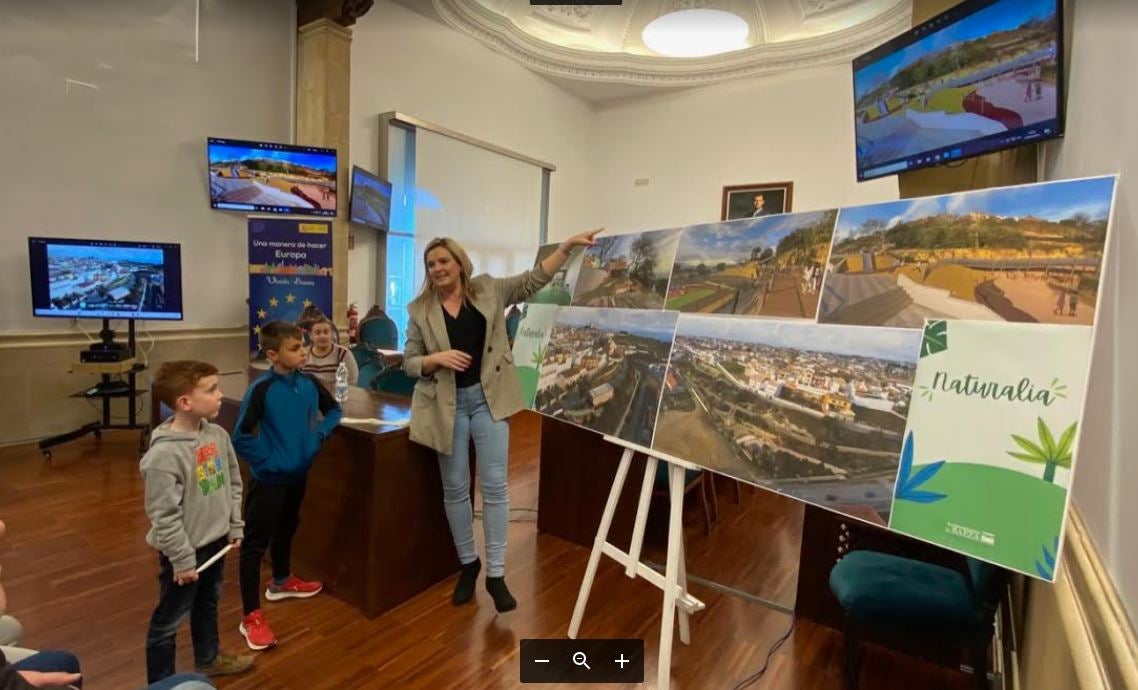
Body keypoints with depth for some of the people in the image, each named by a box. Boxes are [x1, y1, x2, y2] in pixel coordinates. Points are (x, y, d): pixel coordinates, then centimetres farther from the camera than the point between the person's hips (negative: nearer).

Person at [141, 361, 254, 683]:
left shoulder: (217, 434, -5)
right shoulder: (164, 454, -27)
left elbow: (233, 483, 6)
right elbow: (164, 515, -22)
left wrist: (235, 526, 7)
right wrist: (183, 559, -17)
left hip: (215, 541, 8)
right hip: (185, 550, -7)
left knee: (207, 604, 28)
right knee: (169, 621, 13)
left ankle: (208, 658, 49)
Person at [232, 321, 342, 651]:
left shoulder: (310, 383, -4)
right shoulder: (261, 389, -21)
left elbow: (333, 410, 12)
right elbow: (241, 438, -21)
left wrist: (318, 435, -3)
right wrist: (266, 460, -16)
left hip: (298, 473, 7)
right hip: (269, 479, -6)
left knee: (286, 530, 25)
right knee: (255, 543, 3)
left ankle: (281, 581, 47)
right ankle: (251, 617, 12)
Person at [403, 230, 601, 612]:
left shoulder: (489, 290, 2)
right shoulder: (419, 308, 3)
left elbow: (533, 279, -3)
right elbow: (408, 363, 3)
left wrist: (568, 245, -12)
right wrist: (437, 358, -18)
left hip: (488, 397, -1)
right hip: (448, 403, 1)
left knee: (494, 485, 1)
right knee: (455, 488, 10)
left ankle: (496, 573, 13)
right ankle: (468, 563, 30)